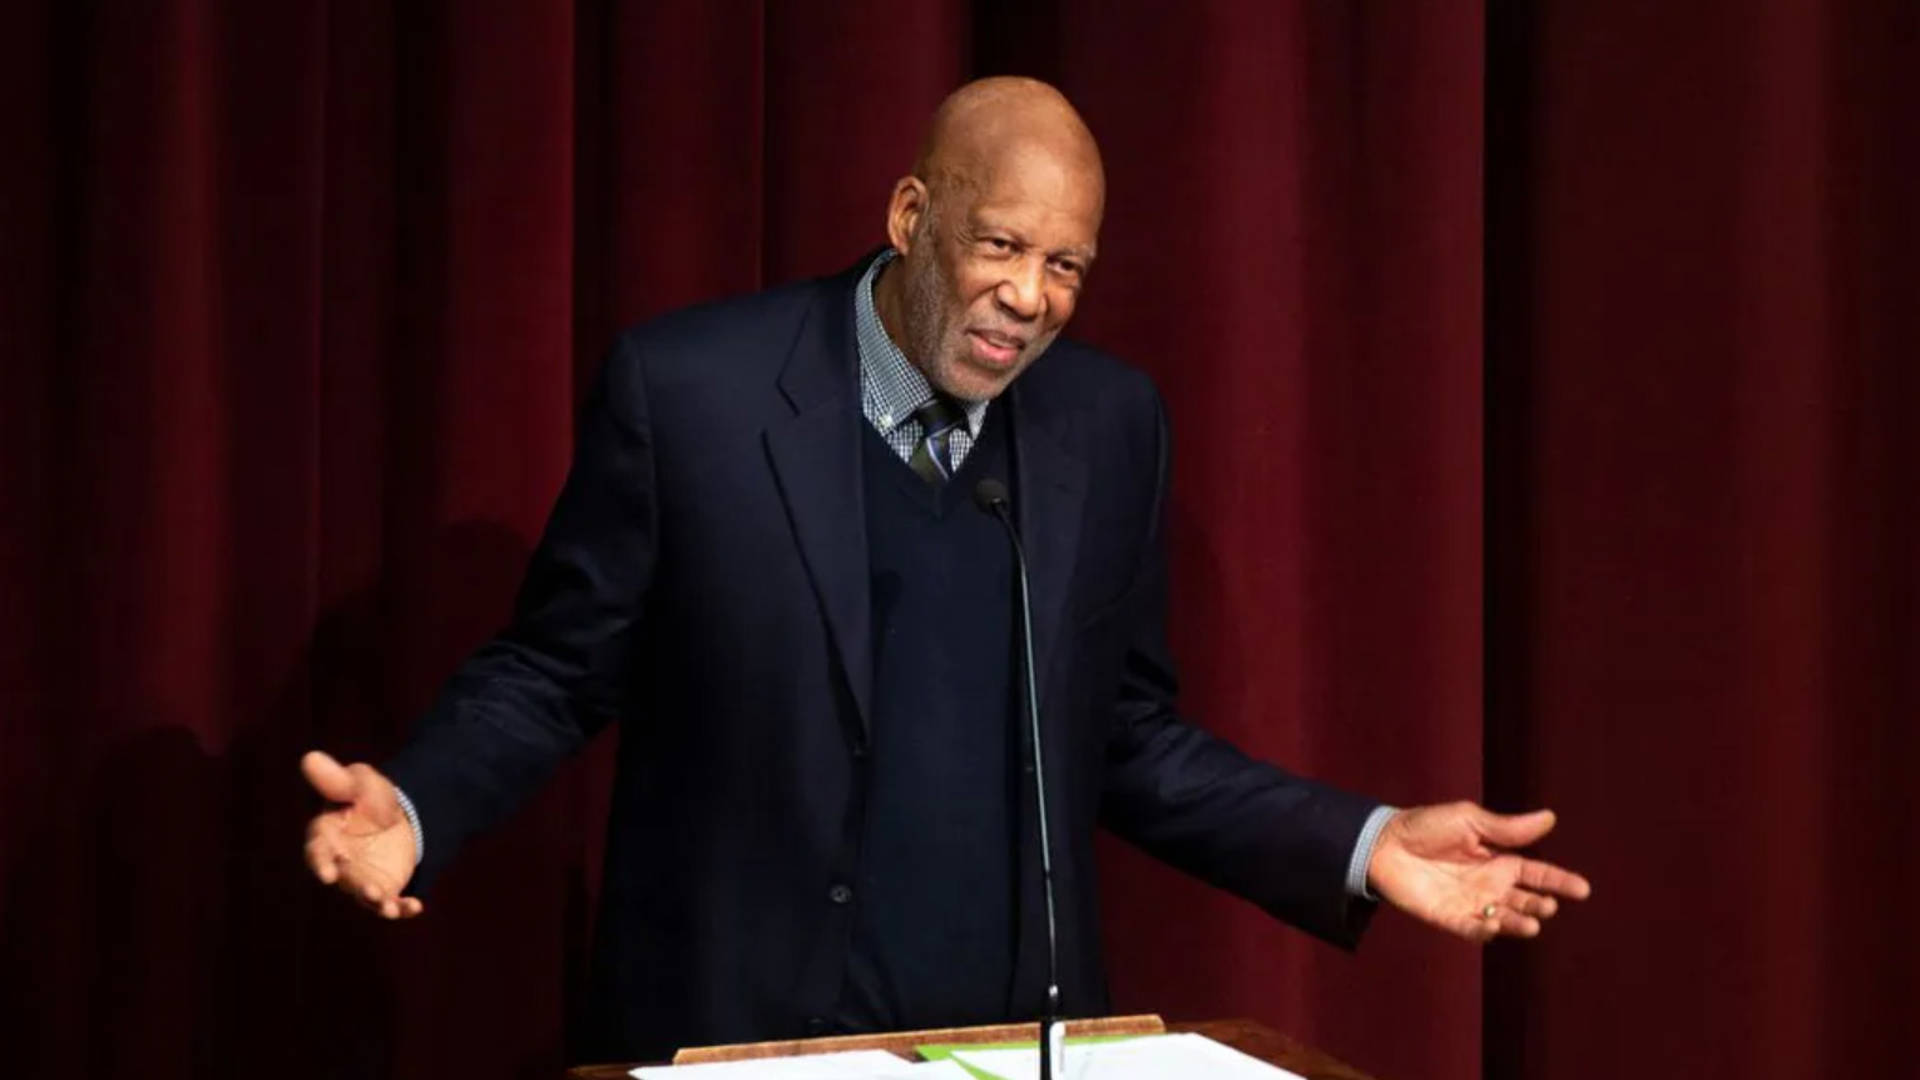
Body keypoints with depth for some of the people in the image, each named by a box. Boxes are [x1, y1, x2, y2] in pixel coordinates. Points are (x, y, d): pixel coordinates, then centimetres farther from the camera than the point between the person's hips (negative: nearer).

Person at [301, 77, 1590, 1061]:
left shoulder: (1110, 422, 2)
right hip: (740, 1024, -3)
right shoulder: (687, 386, -9)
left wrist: (1363, 844, -1)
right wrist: (411, 807, -19)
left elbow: (1124, 740, 9)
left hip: (1015, 1025, 3)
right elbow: (552, 671, -1)